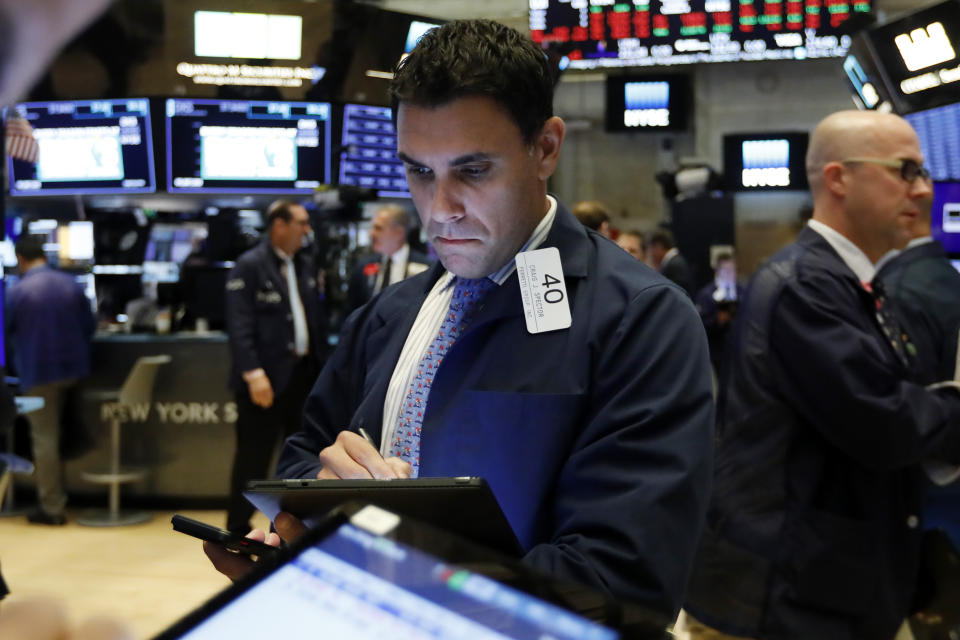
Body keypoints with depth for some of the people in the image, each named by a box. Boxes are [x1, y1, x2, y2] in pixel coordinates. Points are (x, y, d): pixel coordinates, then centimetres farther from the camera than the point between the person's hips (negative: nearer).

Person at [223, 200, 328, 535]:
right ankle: (238, 529, 12)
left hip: (304, 372, 7)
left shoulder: (306, 265, 14)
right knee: (253, 458, 0)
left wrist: (322, 364, 11)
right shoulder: (249, 266, -9)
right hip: (268, 378, -7)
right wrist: (253, 373, -22)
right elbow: (240, 326, -15)